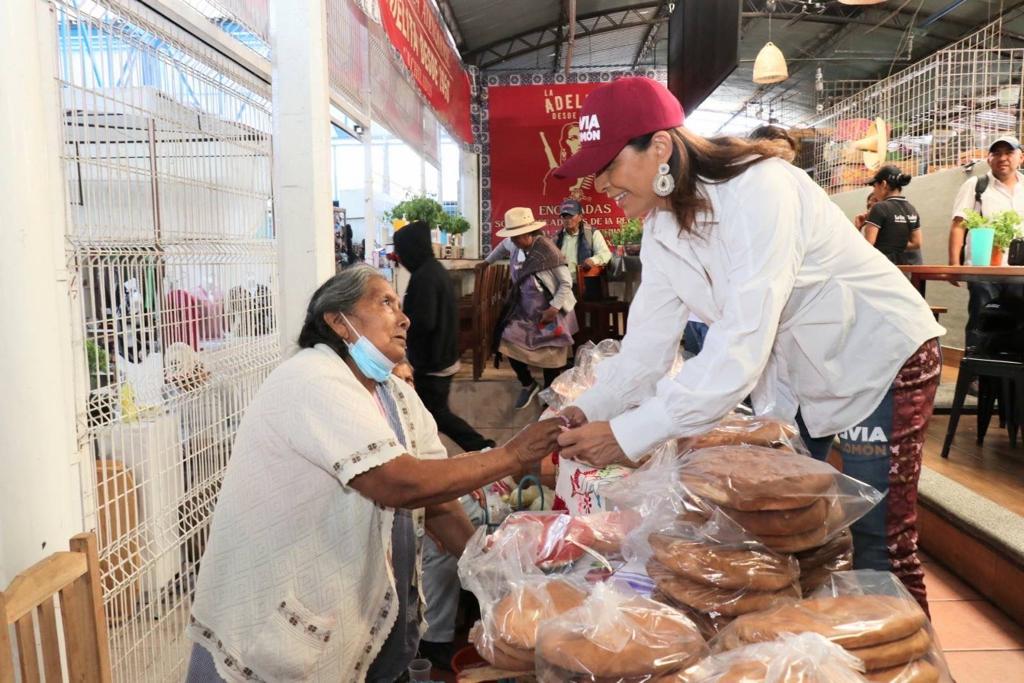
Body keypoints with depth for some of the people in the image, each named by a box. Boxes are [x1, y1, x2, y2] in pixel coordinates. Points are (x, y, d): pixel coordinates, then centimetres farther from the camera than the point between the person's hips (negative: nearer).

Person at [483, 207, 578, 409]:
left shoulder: (548, 251, -23)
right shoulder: (514, 245, -5)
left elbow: (566, 283, -18)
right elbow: (503, 246, 22)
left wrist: (554, 308, -25)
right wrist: (487, 262, 26)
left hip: (550, 311, -5)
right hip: (524, 309, 5)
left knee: (550, 354, 4)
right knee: (509, 346, -2)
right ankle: (527, 385, 22)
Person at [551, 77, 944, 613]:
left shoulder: (758, 191, -31)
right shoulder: (662, 227, -5)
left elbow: (741, 347, -38)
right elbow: (648, 344, -8)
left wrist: (629, 434, -39)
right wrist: (588, 412, -23)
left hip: (880, 362, -7)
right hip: (792, 374, 8)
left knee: (880, 547, -1)